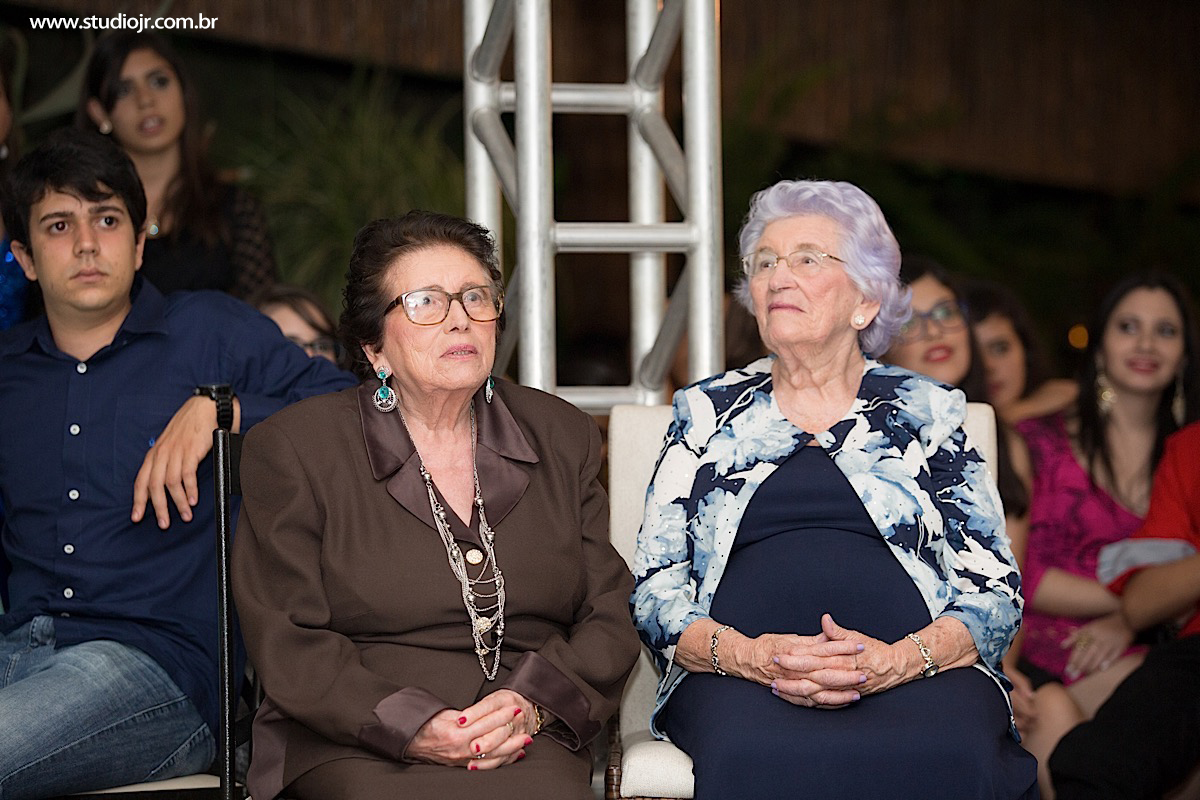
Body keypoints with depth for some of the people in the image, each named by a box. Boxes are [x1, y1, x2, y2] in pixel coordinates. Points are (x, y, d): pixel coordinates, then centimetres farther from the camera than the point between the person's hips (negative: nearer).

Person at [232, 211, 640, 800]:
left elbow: (609, 618, 12)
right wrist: (411, 727, -16)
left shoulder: (561, 437, 15)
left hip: (527, 750, 3)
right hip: (353, 751, -2)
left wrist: (532, 704, -8)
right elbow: (288, 645, -2)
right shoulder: (292, 448, 4)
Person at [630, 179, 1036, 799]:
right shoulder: (708, 413, 19)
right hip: (739, 675, 0)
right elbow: (654, 589, 12)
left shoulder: (928, 412, 17)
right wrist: (746, 654, -10)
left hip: (919, 673, 0)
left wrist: (896, 660, -12)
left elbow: (995, 591, 9)